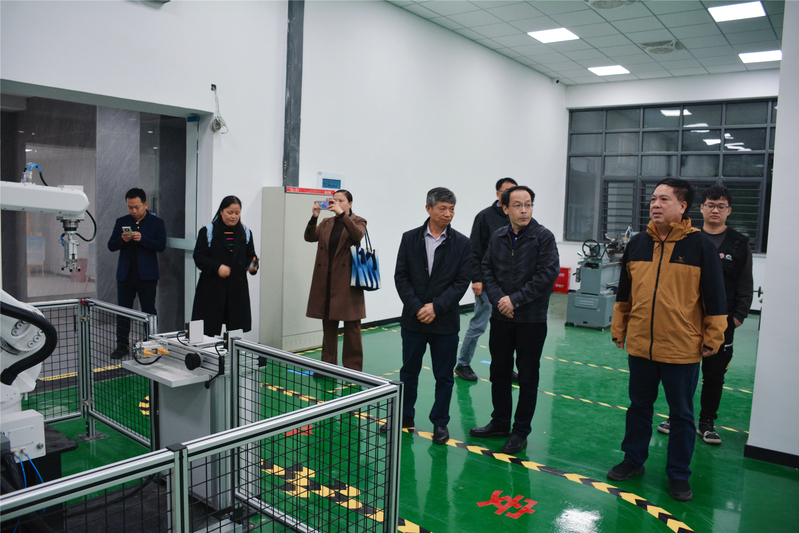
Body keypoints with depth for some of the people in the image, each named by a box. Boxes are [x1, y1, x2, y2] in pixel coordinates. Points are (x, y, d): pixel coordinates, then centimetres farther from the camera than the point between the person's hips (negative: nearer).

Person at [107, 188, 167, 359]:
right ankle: (122, 346, 16)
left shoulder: (157, 223, 2)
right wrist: (122, 239, -15)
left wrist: (142, 239, -21)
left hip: (147, 275, -3)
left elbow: (161, 246, -8)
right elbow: (111, 246, 6)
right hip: (125, 275, 3)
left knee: (149, 311, 3)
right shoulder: (121, 222, 9)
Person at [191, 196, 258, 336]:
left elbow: (250, 256, 14)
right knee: (209, 330, -1)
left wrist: (252, 266, -9)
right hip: (212, 288, -2)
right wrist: (217, 267, -18)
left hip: (238, 288, 3)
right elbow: (198, 256, -3)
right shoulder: (207, 231, 3)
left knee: (238, 328, 0)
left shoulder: (245, 233, 13)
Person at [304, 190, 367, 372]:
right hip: (326, 280, 4)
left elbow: (358, 235, -18)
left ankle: (353, 369, 11)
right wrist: (314, 216, -13)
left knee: (352, 327, 1)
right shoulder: (326, 223, 14)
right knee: (328, 326, 12)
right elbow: (310, 237, 0)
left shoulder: (358, 221, 4)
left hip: (347, 281, -4)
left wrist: (342, 214, -21)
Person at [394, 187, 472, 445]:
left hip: (445, 321, -1)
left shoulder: (462, 244, -2)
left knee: (444, 376, 9)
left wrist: (435, 307, -15)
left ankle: (440, 422, 25)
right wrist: (417, 308, -11)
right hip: (413, 319, 1)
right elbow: (401, 277, -1)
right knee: (409, 371, 13)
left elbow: (461, 282, -6)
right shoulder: (410, 238, 1)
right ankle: (405, 416, 30)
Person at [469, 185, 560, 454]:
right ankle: (500, 423, 31)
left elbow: (547, 274, -14)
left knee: (528, 377, 6)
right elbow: (487, 270, 6)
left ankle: (521, 431, 19)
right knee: (499, 372, 14)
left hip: (531, 319, -4)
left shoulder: (543, 237, -8)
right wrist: (498, 299, -10)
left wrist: (515, 299, -16)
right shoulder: (498, 237, 6)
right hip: (500, 317, 4)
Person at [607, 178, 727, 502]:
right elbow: (624, 294, 13)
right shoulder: (637, 244, 5)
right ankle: (633, 461, 33)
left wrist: (712, 339, -4)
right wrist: (618, 329, 13)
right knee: (639, 406, 17)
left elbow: (714, 298, -4)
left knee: (681, 414, 10)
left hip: (683, 349, -3)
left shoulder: (700, 245, -7)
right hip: (640, 345, 4)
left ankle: (678, 475, 25)